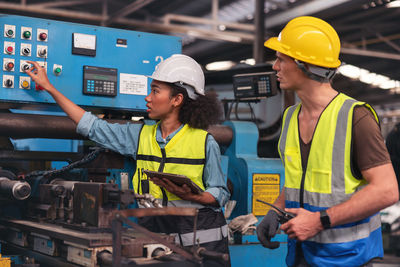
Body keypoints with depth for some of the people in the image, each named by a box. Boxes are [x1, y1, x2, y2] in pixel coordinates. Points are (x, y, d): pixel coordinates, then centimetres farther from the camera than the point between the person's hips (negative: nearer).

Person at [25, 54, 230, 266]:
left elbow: (220, 194, 0)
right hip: (153, 231, 3)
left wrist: (190, 196, -21)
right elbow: (92, 126, 10)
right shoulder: (140, 136, 7)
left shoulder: (205, 143, -4)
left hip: (201, 238, -3)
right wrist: (49, 87, 12)